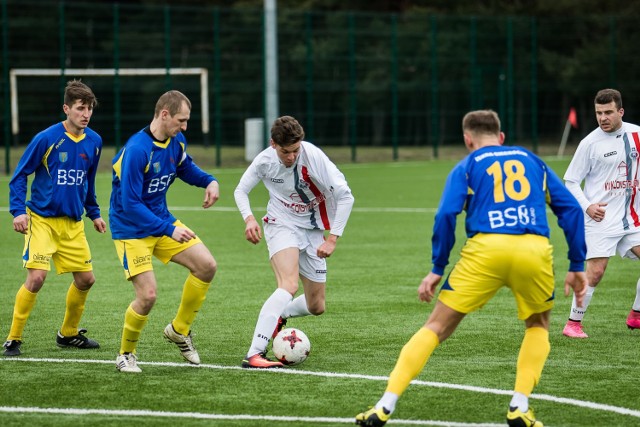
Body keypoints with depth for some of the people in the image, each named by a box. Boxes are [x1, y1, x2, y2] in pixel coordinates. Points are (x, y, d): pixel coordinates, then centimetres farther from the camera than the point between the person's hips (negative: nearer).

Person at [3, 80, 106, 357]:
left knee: (85, 279, 8)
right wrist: (18, 210, -17)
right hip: (42, 219, -6)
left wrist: (94, 214, 23)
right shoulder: (46, 139, -14)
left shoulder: (94, 142, 3)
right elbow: (19, 175, -7)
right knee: (37, 276, -17)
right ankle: (13, 339, -5)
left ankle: (68, 334, 29)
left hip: (73, 223, 6)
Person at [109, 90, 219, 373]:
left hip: (162, 221, 8)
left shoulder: (176, 142, -2)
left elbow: (186, 168, 22)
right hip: (131, 229, -8)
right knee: (147, 296, -15)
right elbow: (130, 204, -27)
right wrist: (169, 230, -30)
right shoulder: (136, 150, -27)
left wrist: (209, 181, 1)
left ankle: (179, 330, 16)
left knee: (206, 265, -4)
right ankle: (126, 354, 10)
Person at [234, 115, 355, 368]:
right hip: (282, 224, -2)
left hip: (312, 230, 2)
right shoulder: (265, 160, -15)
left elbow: (345, 196, -18)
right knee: (289, 285, -31)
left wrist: (332, 239, -21)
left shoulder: (313, 156, -22)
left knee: (316, 308, 8)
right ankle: (254, 354, -38)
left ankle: (279, 315, 42)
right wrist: (249, 218, -16)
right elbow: (241, 190, 4)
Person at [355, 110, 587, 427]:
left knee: (437, 327, 8)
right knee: (538, 325, 28)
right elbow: (570, 208, 17)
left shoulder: (466, 167, 18)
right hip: (535, 248, 2)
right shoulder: (532, 160, 26)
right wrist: (577, 266, 19)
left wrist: (437, 269, 7)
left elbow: (446, 215, 2)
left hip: (485, 248, -1)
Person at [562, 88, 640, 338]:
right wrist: (586, 206, -16)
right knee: (595, 272, -12)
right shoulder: (590, 143, -9)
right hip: (600, 218, -5)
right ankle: (573, 324, 1)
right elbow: (570, 181, -3)